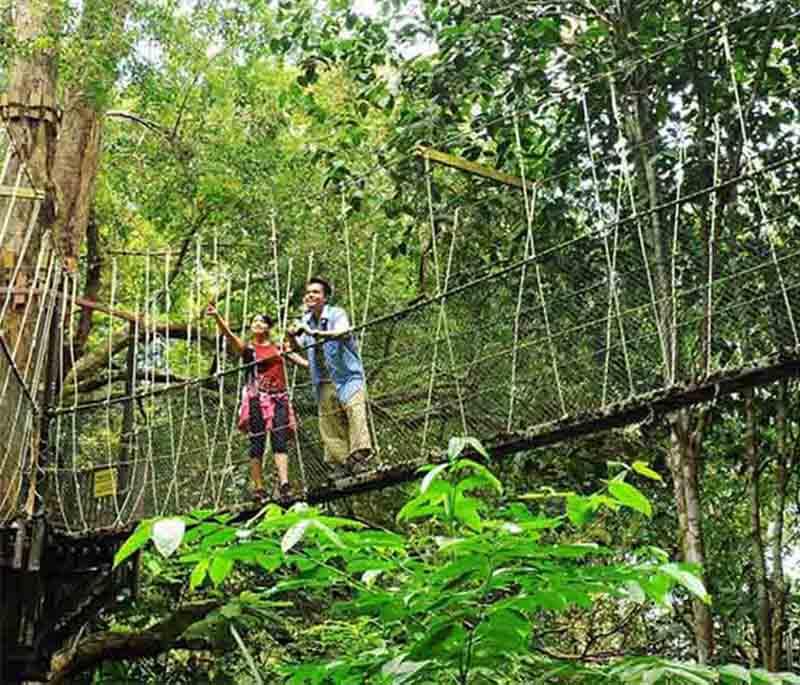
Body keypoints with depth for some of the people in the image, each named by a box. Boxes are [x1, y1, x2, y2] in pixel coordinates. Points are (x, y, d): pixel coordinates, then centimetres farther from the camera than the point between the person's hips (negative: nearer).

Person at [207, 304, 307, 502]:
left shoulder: (280, 347, 16)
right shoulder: (247, 348, 6)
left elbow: (302, 360, 17)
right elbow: (229, 334, -9)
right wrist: (217, 316, -25)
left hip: (279, 398, 2)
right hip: (257, 398, -2)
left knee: (280, 441, -10)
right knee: (257, 443, -4)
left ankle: (283, 484, -21)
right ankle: (259, 489, -3)